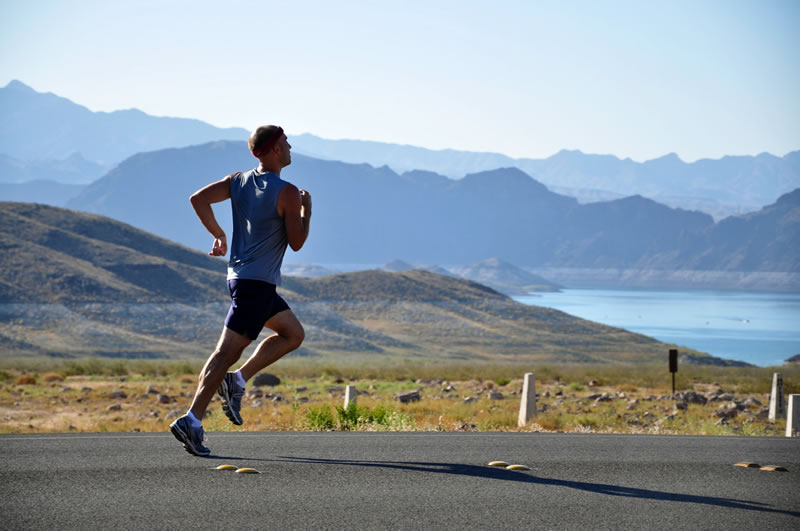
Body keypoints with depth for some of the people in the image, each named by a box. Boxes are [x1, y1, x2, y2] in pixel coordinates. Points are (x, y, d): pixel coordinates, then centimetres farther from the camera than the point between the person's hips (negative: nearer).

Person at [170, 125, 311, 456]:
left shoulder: (239, 181, 8)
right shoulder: (287, 193, -12)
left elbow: (198, 199, 3)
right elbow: (296, 243, -10)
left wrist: (218, 234, 13)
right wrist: (306, 210, 4)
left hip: (241, 276, 9)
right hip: (257, 282, -9)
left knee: (294, 334, 20)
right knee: (227, 351, -10)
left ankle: (237, 380, 9)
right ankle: (192, 421, -13)